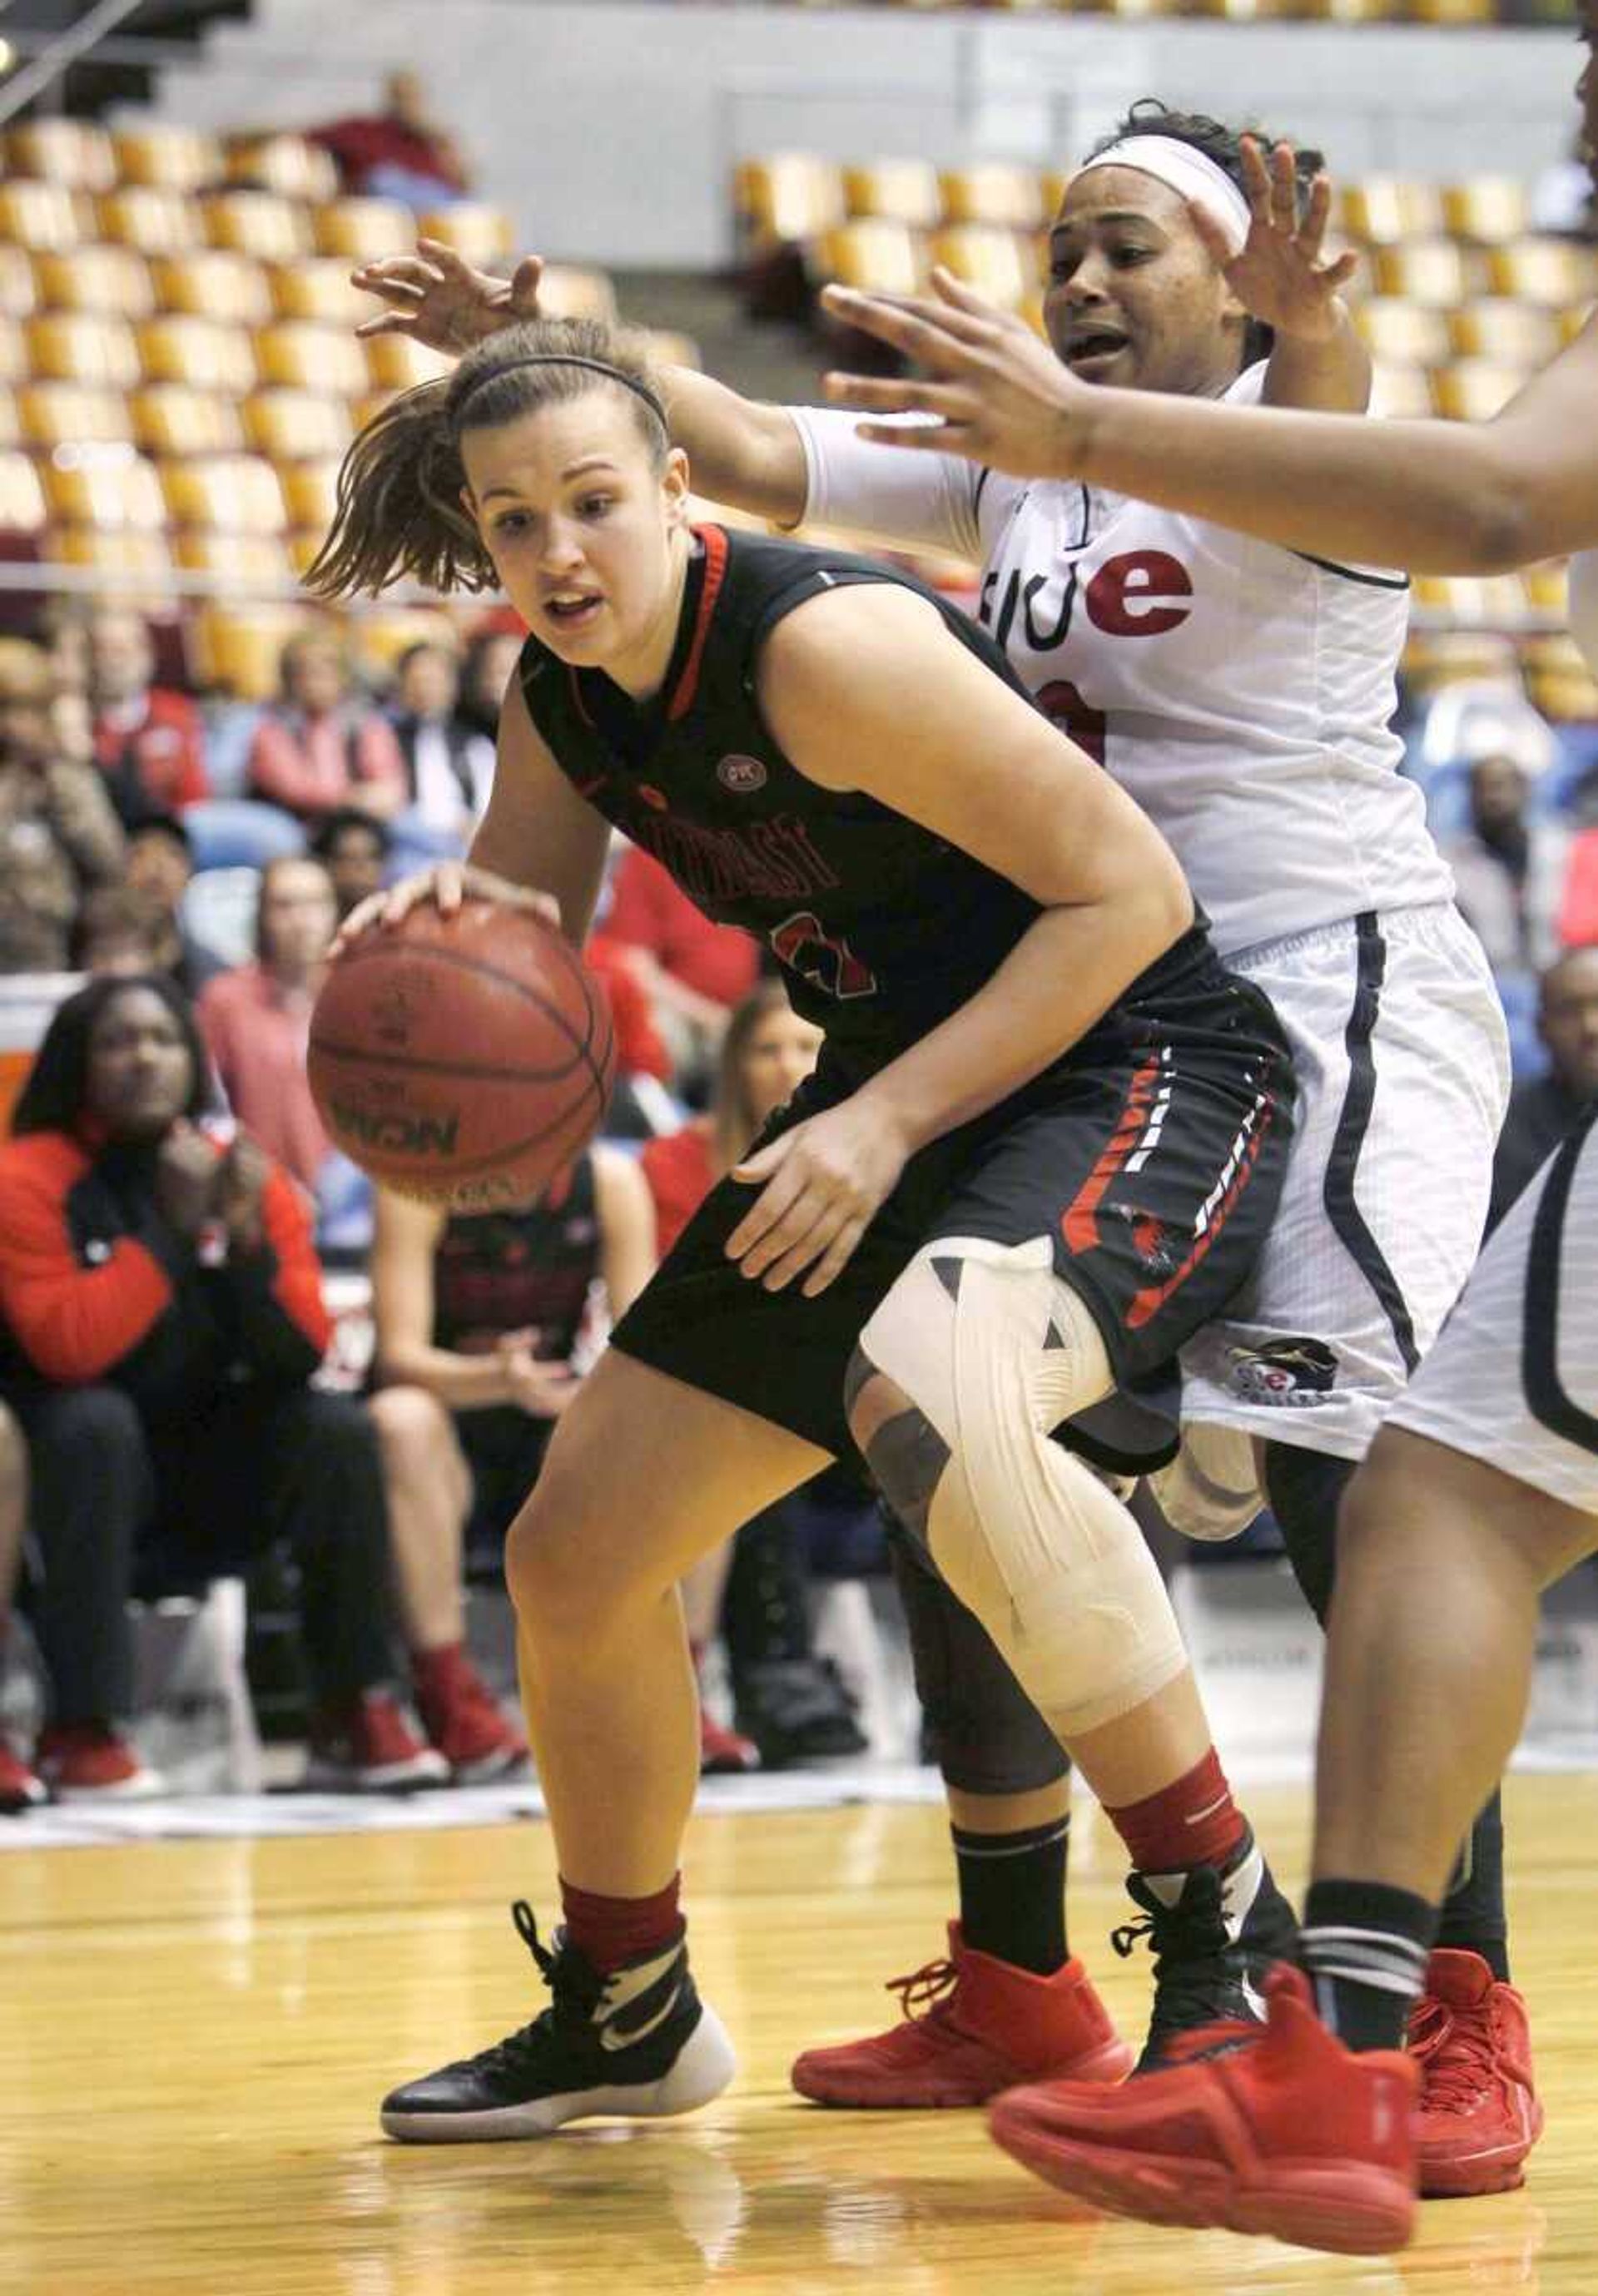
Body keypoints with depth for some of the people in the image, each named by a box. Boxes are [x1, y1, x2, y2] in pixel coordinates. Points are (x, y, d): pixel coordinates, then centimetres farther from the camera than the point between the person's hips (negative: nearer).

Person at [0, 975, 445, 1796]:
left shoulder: (249, 1175, 0)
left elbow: (302, 1357, -7)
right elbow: (66, 1348, -25)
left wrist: (248, 1240, -22)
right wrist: (173, 1228, -27)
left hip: (209, 1485, 4)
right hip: (77, 1461, -4)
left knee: (339, 1432, -18)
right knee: (96, 1423, -35)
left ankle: (353, 1714, -12)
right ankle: (82, 1728, -32)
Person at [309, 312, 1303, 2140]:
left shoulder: (821, 643, -23)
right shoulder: (560, 702, 1)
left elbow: (1128, 891, -21)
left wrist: (887, 1121, -23)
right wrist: (439, 925, -9)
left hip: (1138, 1071, -9)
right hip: (898, 1102, 9)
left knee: (933, 1395, -41)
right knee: (574, 1558, 10)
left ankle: (1225, 1923, -29)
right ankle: (624, 2014, 33)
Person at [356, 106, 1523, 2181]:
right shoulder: (1011, 466, 14)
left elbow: (1324, 450, -33)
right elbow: (754, 454, 8)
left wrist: (1306, 329, -56)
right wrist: (545, 353, -7)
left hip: (1329, 992, -8)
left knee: (1345, 1480, -21)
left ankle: (1463, 2035, -19)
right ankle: (1012, 1992, 21)